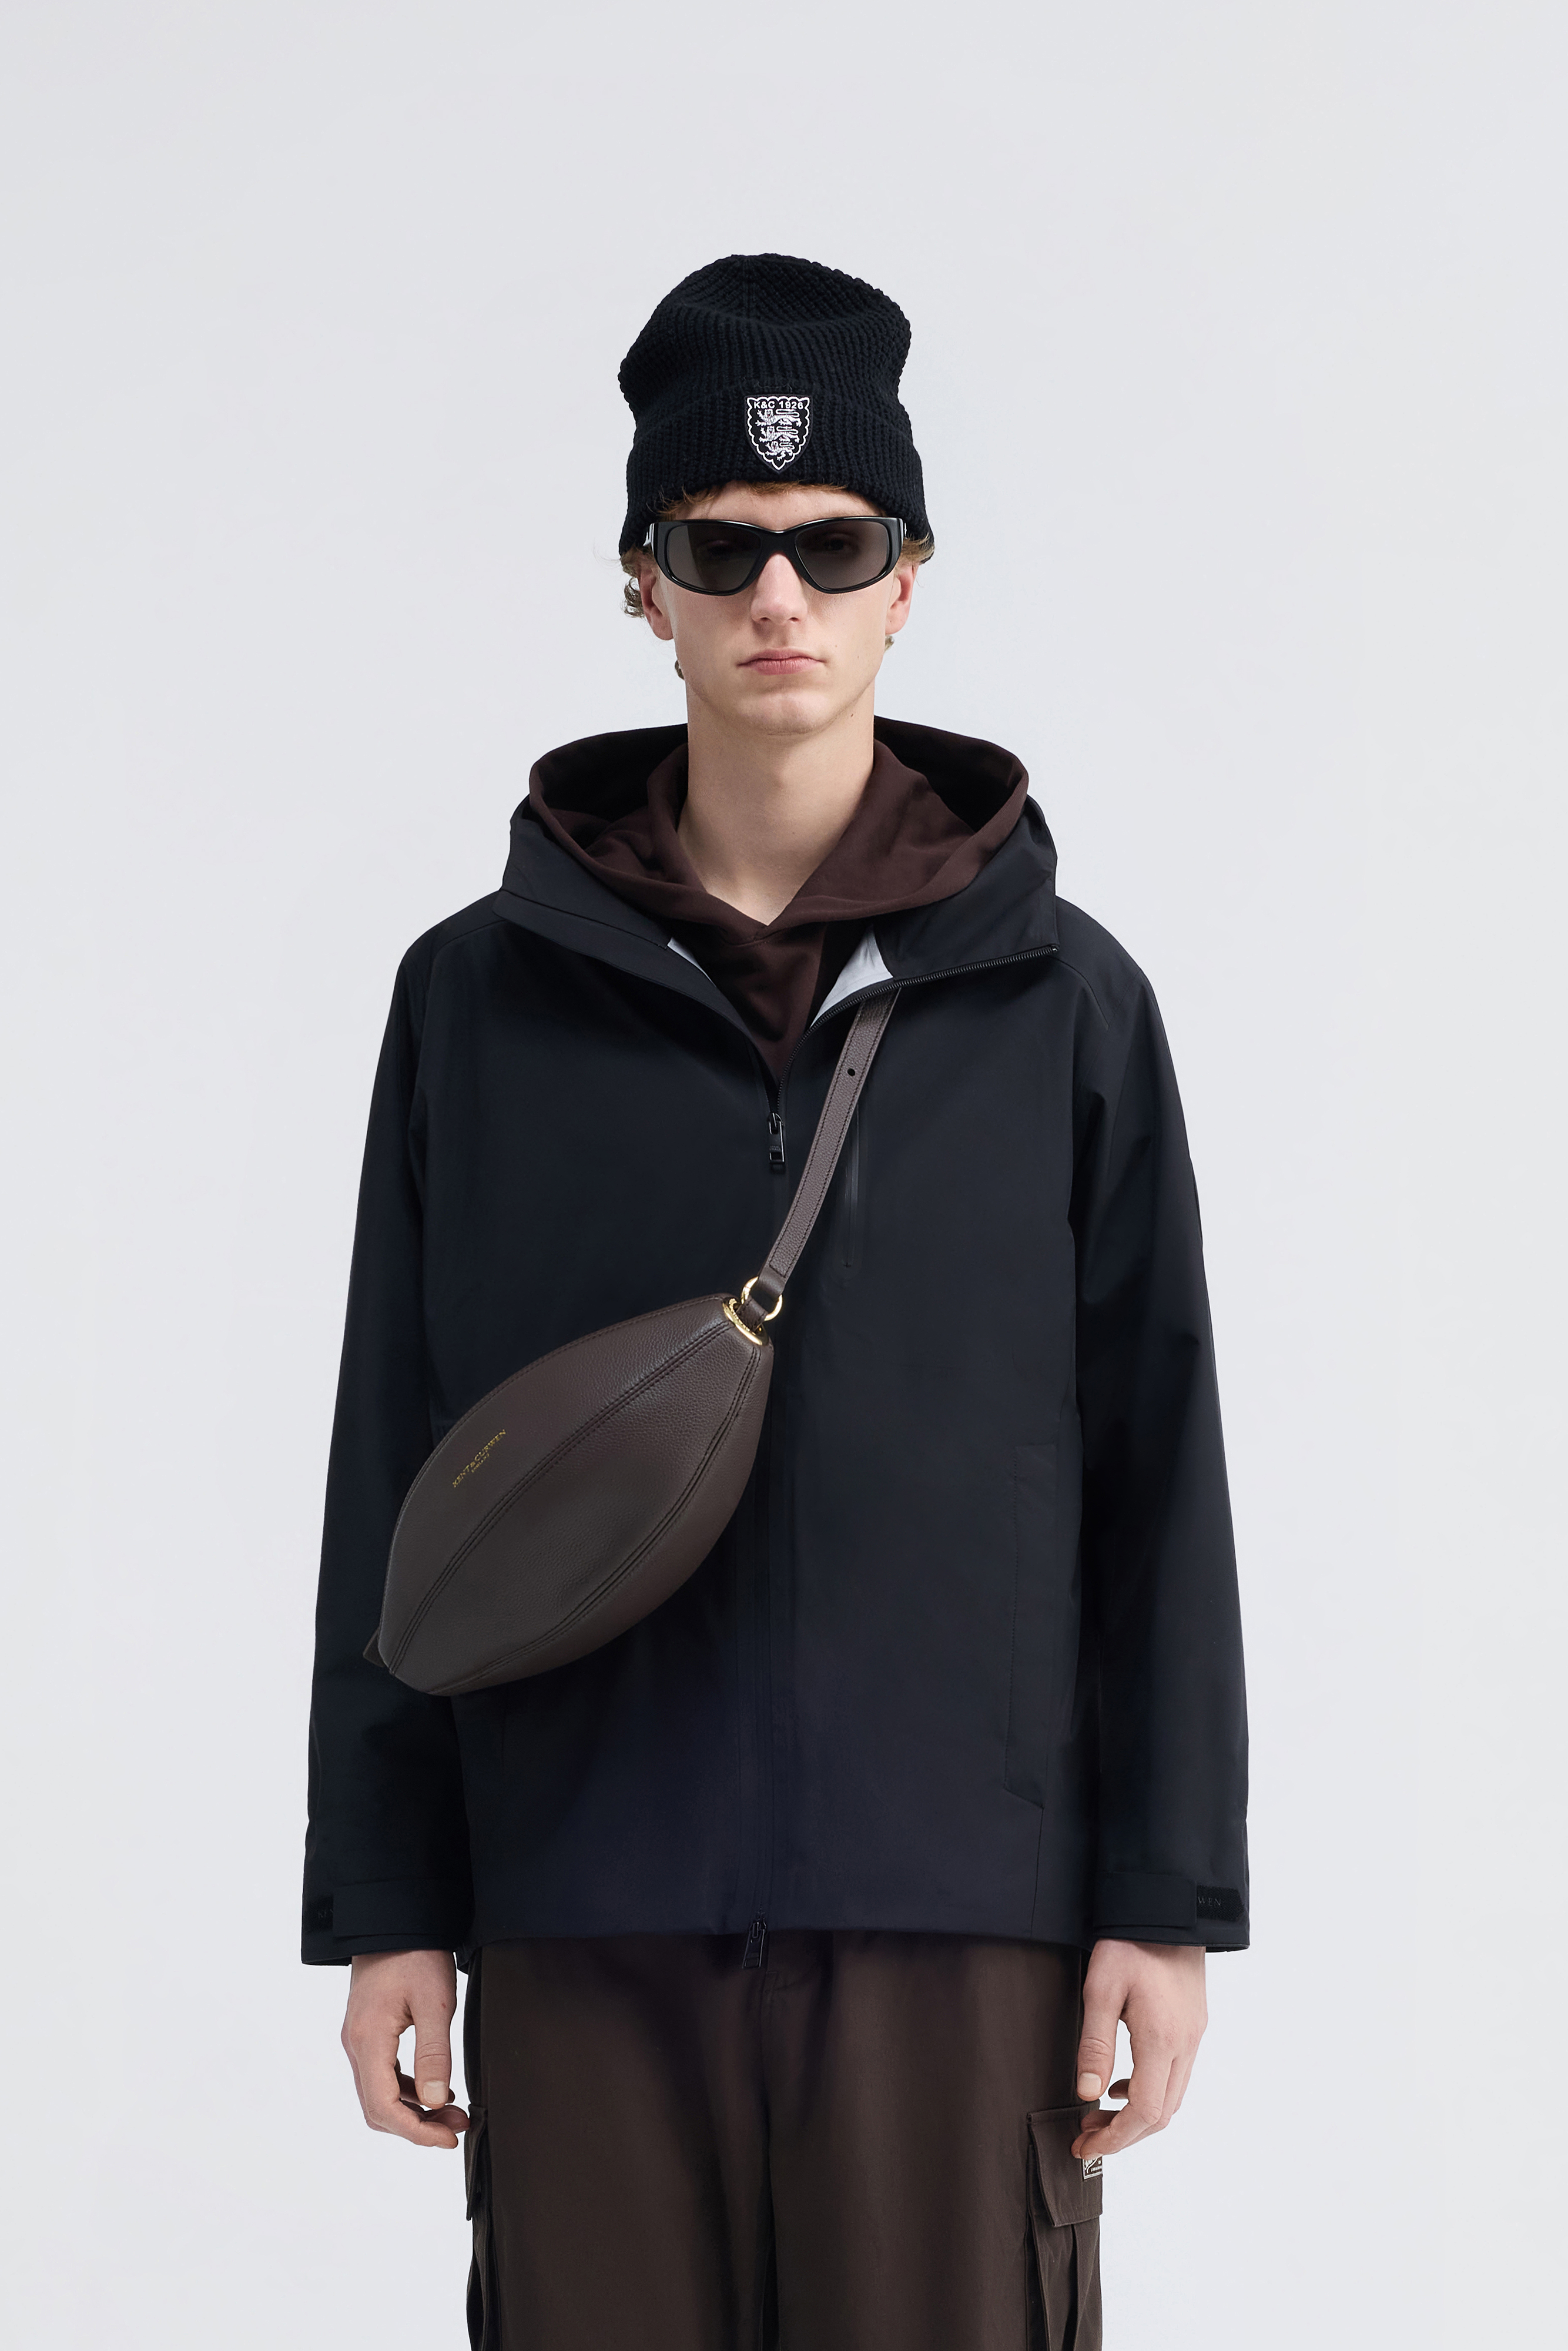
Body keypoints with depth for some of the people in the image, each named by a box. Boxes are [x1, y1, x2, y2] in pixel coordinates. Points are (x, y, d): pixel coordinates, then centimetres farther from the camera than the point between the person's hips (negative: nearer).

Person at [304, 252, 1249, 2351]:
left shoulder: (1060, 1002, 5)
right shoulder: (482, 998, 6)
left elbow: (1157, 1472, 5)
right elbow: (396, 1475, 8)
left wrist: (1169, 1904, 0)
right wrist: (382, 1903, 3)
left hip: (958, 1897, -1)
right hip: (586, 1909, 1)